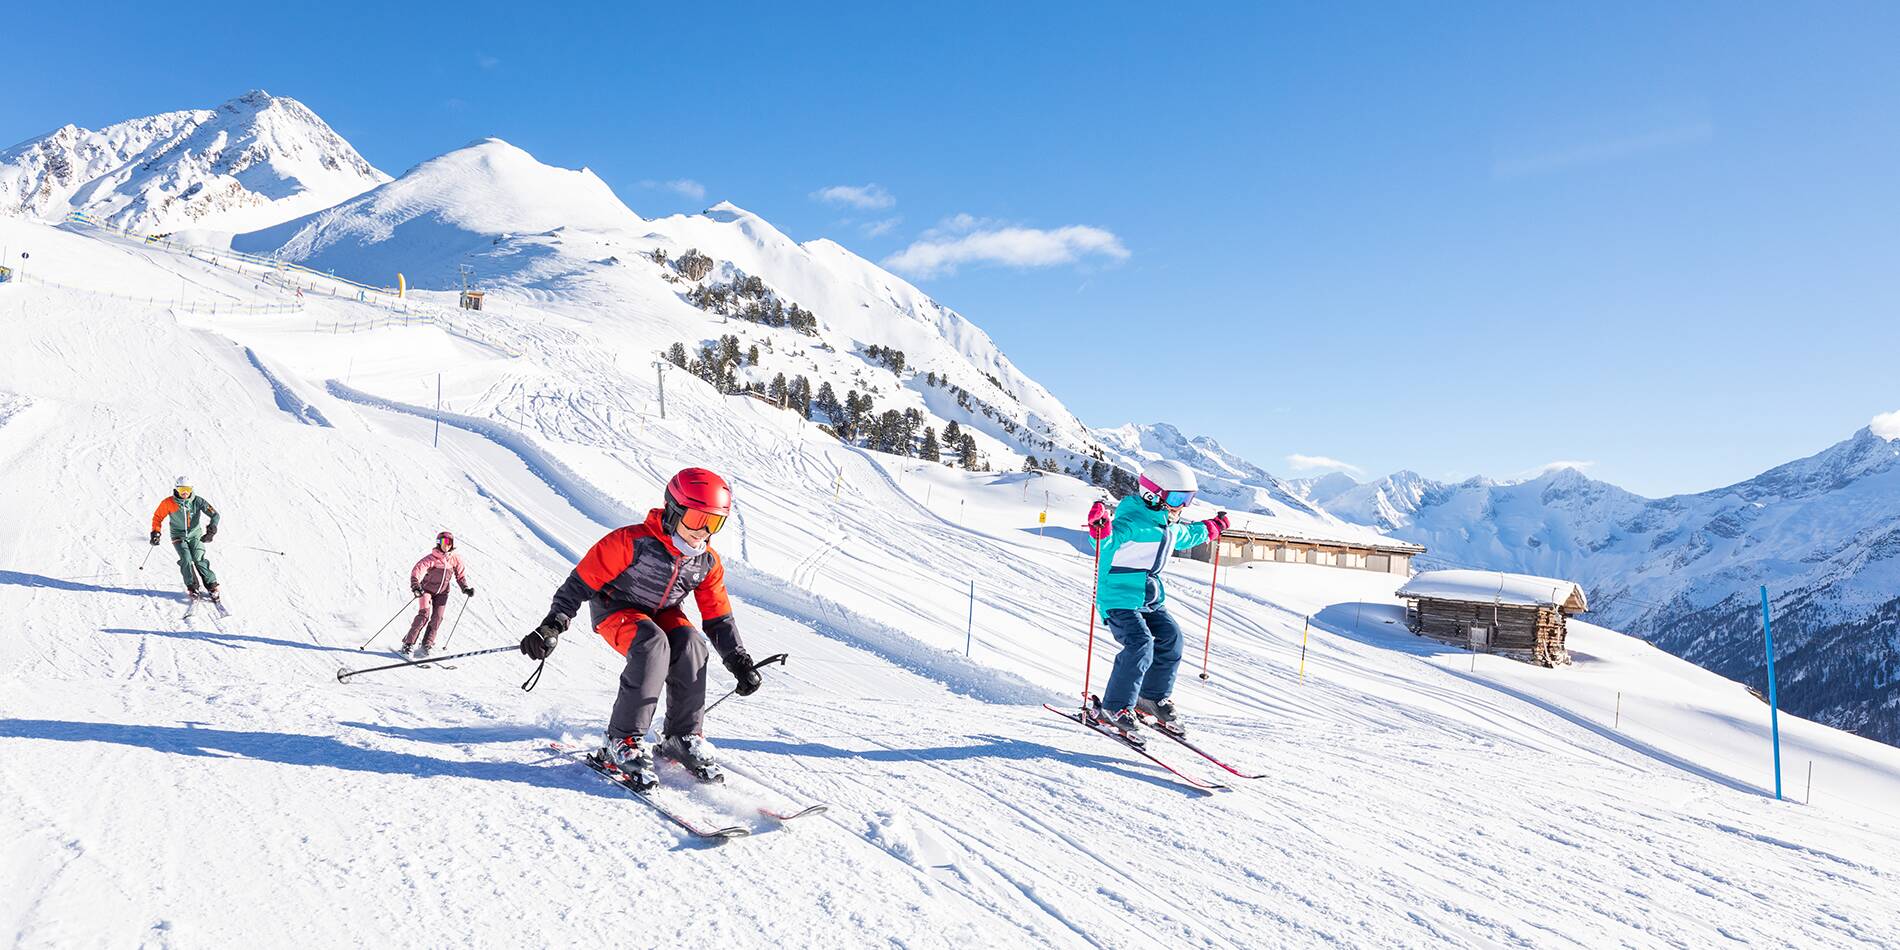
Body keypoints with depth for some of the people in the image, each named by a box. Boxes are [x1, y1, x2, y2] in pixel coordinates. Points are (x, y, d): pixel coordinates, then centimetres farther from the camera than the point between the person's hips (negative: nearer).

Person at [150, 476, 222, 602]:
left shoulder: (197, 501, -11)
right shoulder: (168, 503, -10)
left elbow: (214, 514, -12)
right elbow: (158, 517, 4)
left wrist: (212, 528, -25)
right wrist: (155, 532, -3)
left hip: (195, 535, 0)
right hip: (179, 536, 0)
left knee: (199, 560, -14)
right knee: (186, 560, -18)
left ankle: (212, 586, -7)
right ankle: (192, 587, -7)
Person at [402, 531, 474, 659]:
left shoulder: (455, 559, -5)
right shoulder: (431, 558, -20)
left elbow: (461, 575, 7)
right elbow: (417, 571, -28)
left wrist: (465, 588, -7)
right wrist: (416, 586, -44)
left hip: (442, 592, 4)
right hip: (426, 590, -4)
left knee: (437, 617, -7)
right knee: (424, 614, -18)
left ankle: (426, 646, 0)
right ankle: (408, 644, -12)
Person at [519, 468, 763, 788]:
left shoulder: (708, 562, -10)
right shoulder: (632, 541, -26)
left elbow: (718, 618, -2)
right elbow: (582, 581, -21)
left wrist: (741, 662, -10)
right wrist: (553, 625, -30)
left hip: (662, 614, 5)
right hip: (615, 609, -5)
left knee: (690, 643, -27)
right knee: (653, 645, -35)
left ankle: (683, 737, -14)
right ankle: (623, 741, -25)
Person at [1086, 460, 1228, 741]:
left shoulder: (1171, 527, 12)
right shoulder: (1132, 522, -21)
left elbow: (1187, 536, 35)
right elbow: (1109, 540, -37)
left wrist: (1212, 528, 45)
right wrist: (1100, 526, -57)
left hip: (1150, 597, 10)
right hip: (1118, 596, -10)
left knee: (1170, 637, 3)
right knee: (1140, 646, -21)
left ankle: (1153, 698, 21)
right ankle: (1113, 708, -11)